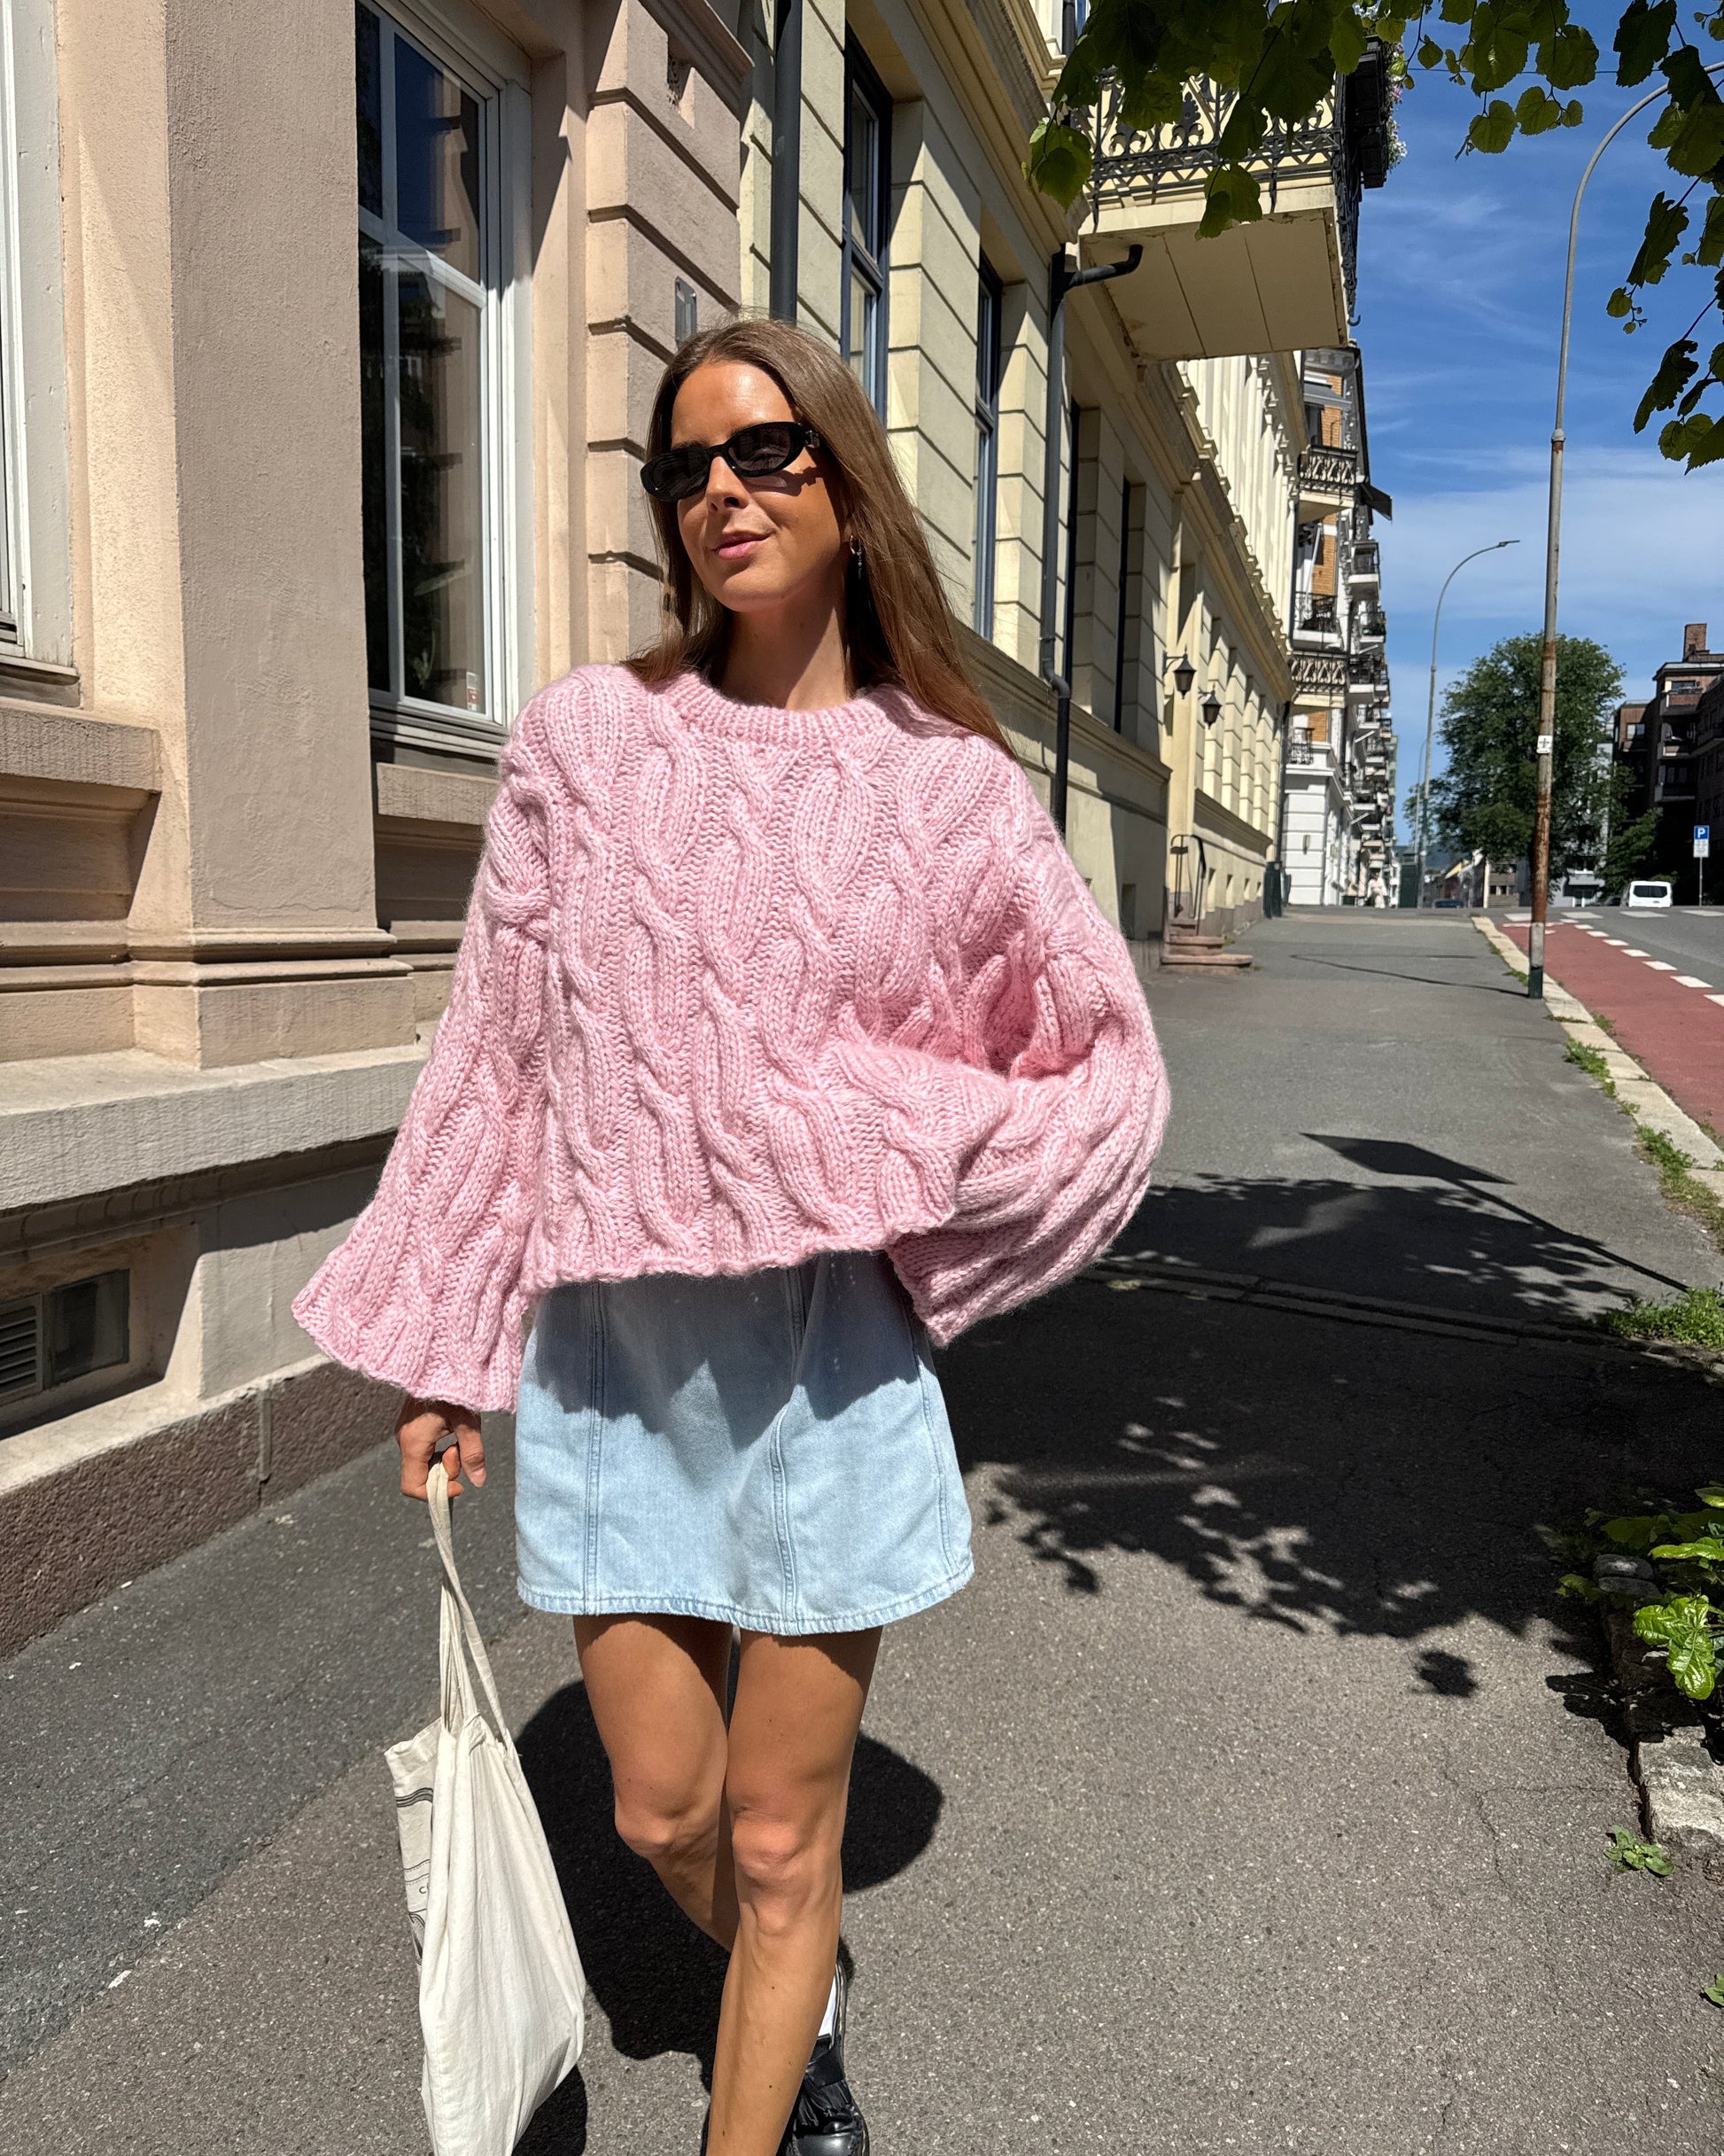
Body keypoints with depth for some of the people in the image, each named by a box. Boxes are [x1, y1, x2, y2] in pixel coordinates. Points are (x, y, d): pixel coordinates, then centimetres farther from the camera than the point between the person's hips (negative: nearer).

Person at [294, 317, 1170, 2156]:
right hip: (605, 1347, 2)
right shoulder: (585, 738, -1)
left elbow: (1116, 1069, 4)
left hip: (821, 1349, -2)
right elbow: (497, 1053, 3)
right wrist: (445, 1349, 5)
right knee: (661, 1811, 18)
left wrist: (902, 1149, -12)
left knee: (779, 1841, 12)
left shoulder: (949, 785, -4)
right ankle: (798, 2008, 52)